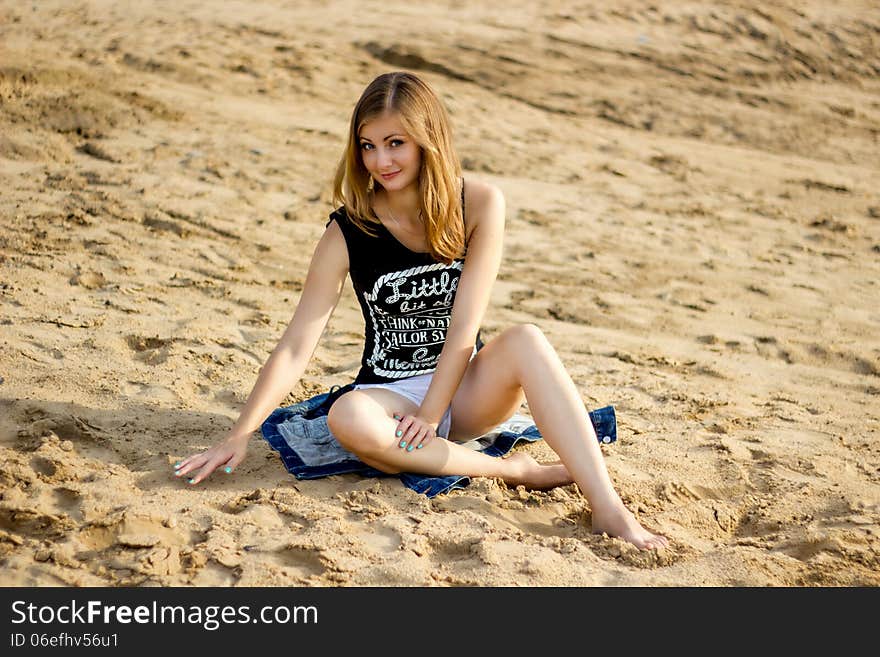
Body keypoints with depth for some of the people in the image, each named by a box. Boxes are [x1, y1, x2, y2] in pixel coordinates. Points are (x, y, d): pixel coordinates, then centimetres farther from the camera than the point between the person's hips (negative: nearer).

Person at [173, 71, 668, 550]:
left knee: (527, 340, -31)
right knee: (348, 419, -35)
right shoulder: (348, 232, -10)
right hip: (391, 394, 0)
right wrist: (240, 436, -19)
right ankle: (513, 470, -23)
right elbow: (296, 347, -12)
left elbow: (464, 325, -14)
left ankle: (607, 508, -36)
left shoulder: (479, 205, -10)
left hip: (465, 390, 0)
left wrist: (430, 414, -21)